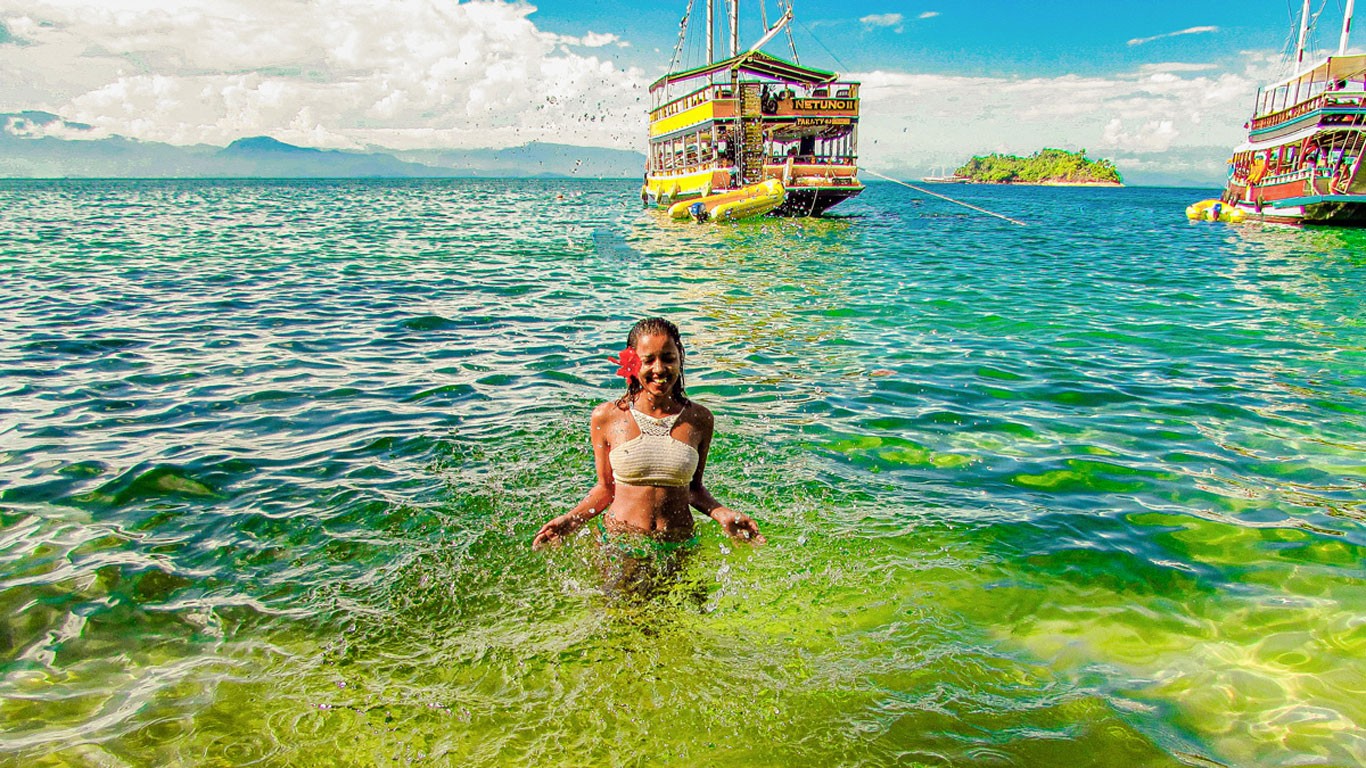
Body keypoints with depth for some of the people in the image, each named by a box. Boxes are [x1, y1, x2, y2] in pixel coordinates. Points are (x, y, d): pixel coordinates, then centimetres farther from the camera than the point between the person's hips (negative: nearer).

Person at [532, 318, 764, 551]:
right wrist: (570, 519, -11)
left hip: (679, 547, 1)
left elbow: (694, 487, 9)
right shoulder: (607, 417, -6)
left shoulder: (699, 420, -2)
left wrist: (722, 513, -9)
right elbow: (605, 488, 4)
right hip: (617, 543, -1)